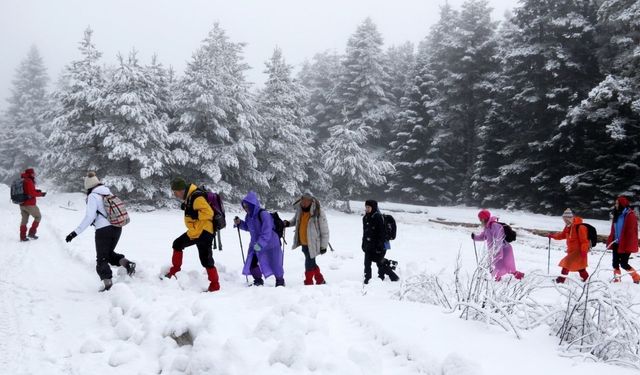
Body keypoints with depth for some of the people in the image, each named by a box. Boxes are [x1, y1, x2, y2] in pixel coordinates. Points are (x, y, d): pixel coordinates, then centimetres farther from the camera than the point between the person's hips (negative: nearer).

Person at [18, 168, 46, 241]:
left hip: (22, 204, 8)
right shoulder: (29, 181, -16)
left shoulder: (22, 181, 12)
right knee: (38, 216, 9)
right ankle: (31, 233, 4)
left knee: (24, 220, 14)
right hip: (30, 204, -8)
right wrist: (40, 194, -11)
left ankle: (22, 236, 14)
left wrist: (36, 191, 10)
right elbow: (32, 193, -22)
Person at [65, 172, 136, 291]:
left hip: (103, 231, -6)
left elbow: (89, 217, -19)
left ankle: (108, 284, -4)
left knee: (102, 259, 5)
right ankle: (126, 263, 0)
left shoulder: (93, 196, -11)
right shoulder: (109, 193, 8)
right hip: (117, 228, 6)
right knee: (109, 253, 24)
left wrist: (75, 232, -18)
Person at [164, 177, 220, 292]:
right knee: (178, 244, 19)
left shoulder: (197, 197, -20)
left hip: (204, 232, -10)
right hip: (194, 232, 10)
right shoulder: (189, 197, 12)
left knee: (206, 259, -9)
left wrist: (195, 215, -24)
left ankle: (215, 285, -2)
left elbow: (208, 213, -27)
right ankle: (174, 271, 31)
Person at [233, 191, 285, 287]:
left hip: (270, 244, -7)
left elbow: (267, 232, -29)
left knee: (275, 264, 6)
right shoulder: (249, 216, -1)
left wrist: (260, 244, -36)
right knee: (252, 264, 2)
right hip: (255, 245, 7)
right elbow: (248, 227, 18)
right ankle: (258, 281, 25)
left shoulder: (263, 214, -26)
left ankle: (280, 281, 30)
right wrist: (239, 223, 0)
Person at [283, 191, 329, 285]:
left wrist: (323, 246, -10)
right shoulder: (299, 210, 0)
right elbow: (295, 220, 23)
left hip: (313, 243, -7)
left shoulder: (319, 212, -18)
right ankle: (320, 280, 35)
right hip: (303, 243, 7)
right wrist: (288, 223, 1)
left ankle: (308, 283, 9)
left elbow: (325, 230, -13)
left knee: (309, 263, -5)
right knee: (312, 263, 18)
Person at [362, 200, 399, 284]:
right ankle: (367, 279, 15)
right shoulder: (365, 218, 11)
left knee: (380, 263, 2)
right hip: (368, 246, 7)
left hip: (377, 246, -7)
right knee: (367, 263, 6)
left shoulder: (378, 217, -14)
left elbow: (381, 233, -17)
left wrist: (380, 245, -20)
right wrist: (363, 244, 17)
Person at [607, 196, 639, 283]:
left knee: (624, 264, -4)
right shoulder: (617, 214, 11)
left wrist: (627, 245, -21)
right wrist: (610, 241, 10)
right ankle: (617, 278, 16)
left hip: (625, 244, -7)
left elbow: (631, 231, -17)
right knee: (615, 262, 6)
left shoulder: (630, 215, -13)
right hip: (616, 243, 7)